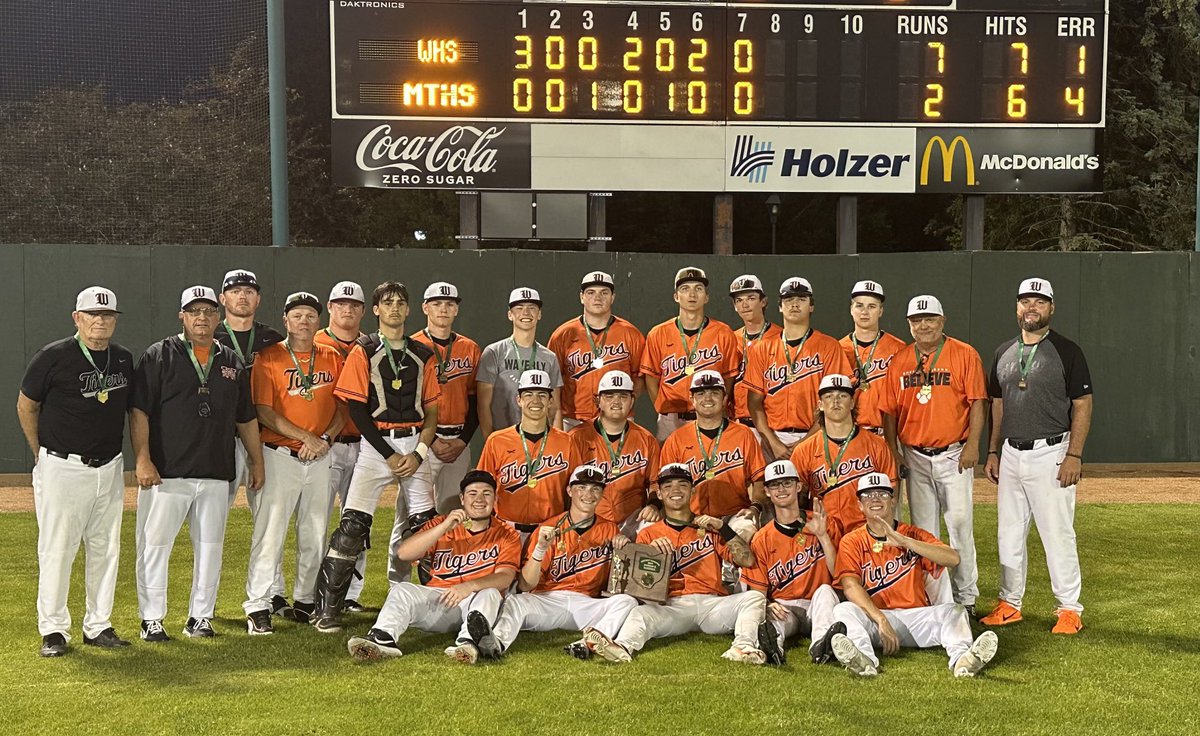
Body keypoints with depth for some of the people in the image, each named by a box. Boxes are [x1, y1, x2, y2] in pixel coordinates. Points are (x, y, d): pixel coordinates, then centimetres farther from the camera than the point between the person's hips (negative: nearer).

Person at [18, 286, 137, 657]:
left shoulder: (124, 360, 6)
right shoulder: (54, 357, -8)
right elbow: (26, 406, 3)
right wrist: (42, 454, 7)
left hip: (109, 469, 5)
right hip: (62, 469, -5)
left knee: (106, 550, 9)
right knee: (57, 549, -1)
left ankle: (98, 626, 19)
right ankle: (53, 630, 10)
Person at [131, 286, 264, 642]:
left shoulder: (233, 362, 13)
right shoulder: (159, 355, 0)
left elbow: (246, 418, 19)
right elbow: (139, 411, -5)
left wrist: (257, 461, 15)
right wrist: (143, 460, -13)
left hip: (216, 475, 4)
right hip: (166, 474, -4)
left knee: (210, 547, 8)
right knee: (154, 545, -1)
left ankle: (200, 617, 19)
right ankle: (152, 619, 10)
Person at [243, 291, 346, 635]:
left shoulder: (333, 358, 10)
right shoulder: (268, 358, -2)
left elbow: (343, 408, 9)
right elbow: (264, 413, -9)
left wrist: (325, 439, -8)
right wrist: (305, 437, -15)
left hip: (320, 459, 4)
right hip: (280, 456, -4)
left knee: (315, 535, 10)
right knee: (270, 532, -7)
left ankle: (304, 601, 22)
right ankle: (257, 607, -2)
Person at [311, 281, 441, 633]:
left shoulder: (423, 354, 12)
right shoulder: (363, 352, 1)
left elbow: (431, 411, 12)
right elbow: (356, 410, -5)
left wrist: (419, 452, -3)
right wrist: (390, 455, -10)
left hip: (414, 444, 4)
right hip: (376, 443, -4)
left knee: (423, 522, 0)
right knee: (353, 524, -12)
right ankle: (326, 609, -6)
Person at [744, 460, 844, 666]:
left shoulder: (826, 525, 7)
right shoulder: (762, 540, 7)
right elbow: (757, 592, 2)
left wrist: (822, 535, -14)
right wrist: (768, 606, -22)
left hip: (817, 607, 1)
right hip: (783, 607, 0)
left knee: (825, 590, -31)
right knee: (772, 613, -34)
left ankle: (821, 644, -54)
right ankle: (773, 647, -64)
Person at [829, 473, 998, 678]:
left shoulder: (913, 535, 9)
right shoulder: (852, 542, 6)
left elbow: (953, 559, -10)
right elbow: (851, 586, -10)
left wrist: (904, 541, -21)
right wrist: (881, 621, -25)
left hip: (918, 617, 1)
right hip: (872, 617, -1)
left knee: (954, 610, -22)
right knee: (843, 609, -28)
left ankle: (962, 658, -50)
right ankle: (864, 659, -54)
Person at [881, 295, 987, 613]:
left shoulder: (965, 355, -1)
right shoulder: (899, 360, 8)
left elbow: (978, 402, -5)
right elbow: (889, 410, 10)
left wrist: (972, 445, -13)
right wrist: (893, 453, 4)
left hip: (954, 455, -3)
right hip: (915, 456, 4)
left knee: (960, 522, -5)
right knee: (923, 528, 8)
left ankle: (966, 596, 5)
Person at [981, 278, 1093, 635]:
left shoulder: (1067, 351, -4)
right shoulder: (1004, 352, 12)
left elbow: (1083, 405, -6)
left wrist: (1074, 455, -14)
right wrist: (993, 452, 13)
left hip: (1050, 454, -6)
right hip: (1011, 455, 6)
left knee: (1058, 534, -4)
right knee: (1008, 534, 10)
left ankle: (1069, 609, 6)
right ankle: (1009, 604, 20)